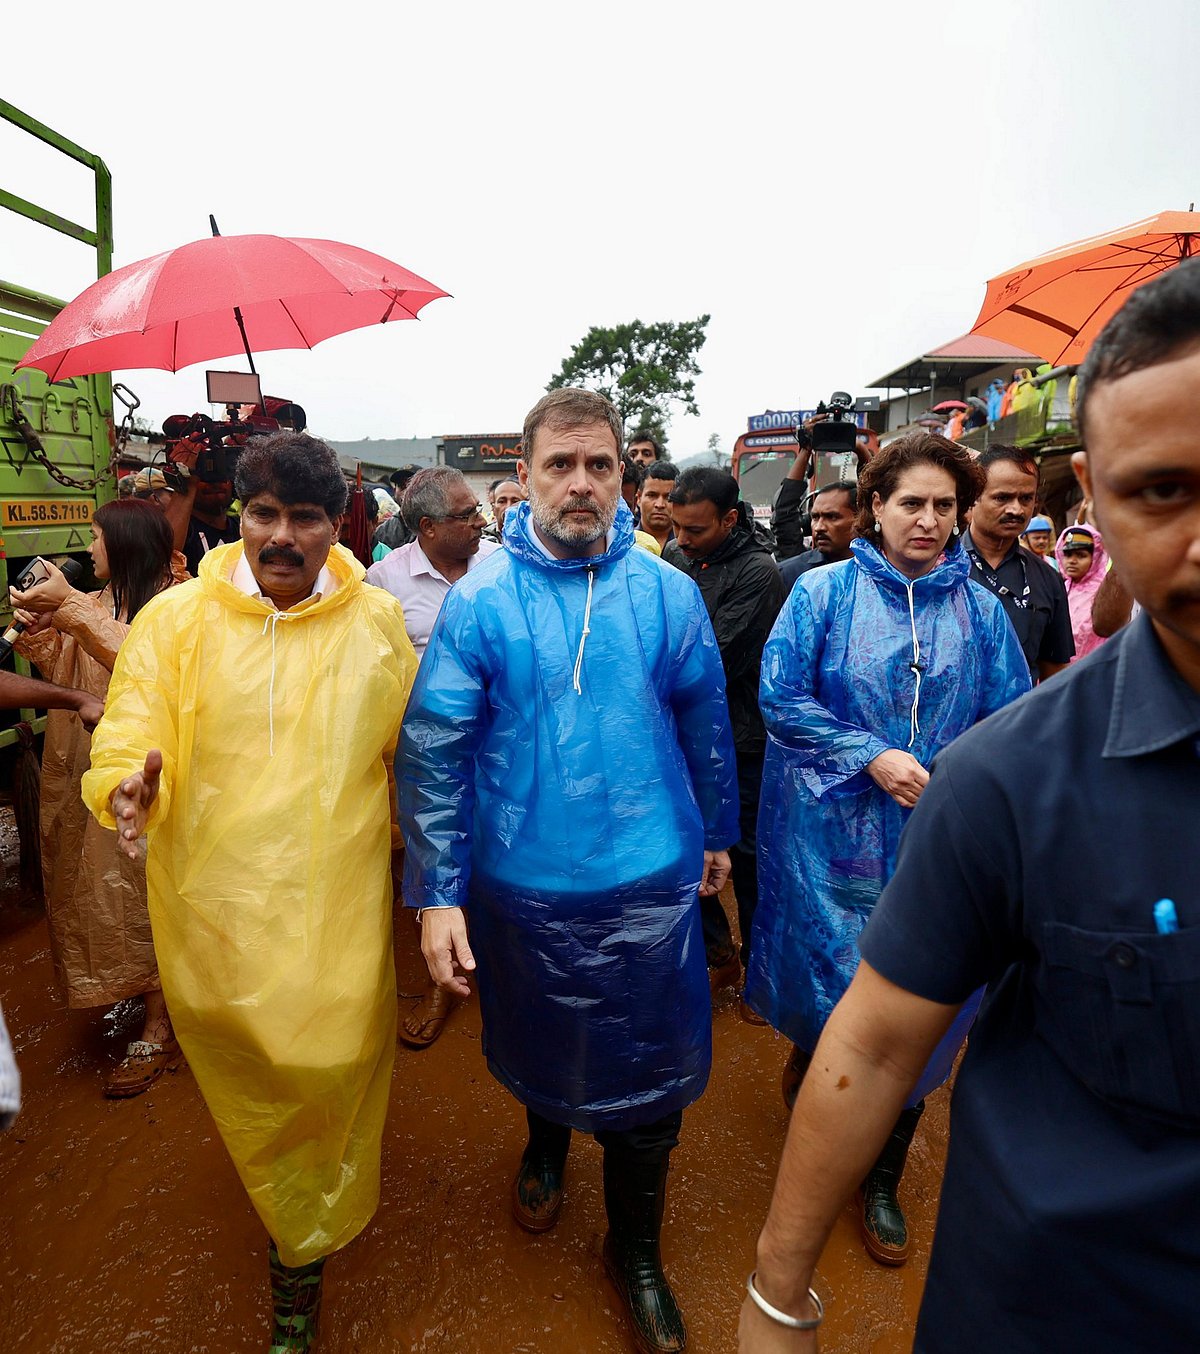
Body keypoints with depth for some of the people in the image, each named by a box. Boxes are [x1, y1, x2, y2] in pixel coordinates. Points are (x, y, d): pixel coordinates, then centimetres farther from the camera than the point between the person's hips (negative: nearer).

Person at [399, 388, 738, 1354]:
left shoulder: (668, 592, -4)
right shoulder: (480, 601, -10)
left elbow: (705, 723, 6)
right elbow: (433, 751, -9)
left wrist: (717, 833, 13)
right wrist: (438, 893, -11)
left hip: (649, 881, 1)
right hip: (521, 879, 0)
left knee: (647, 1074, 13)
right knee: (539, 1044, 24)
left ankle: (636, 1250, 39)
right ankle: (546, 1142, 58)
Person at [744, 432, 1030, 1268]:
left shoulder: (980, 610, 2)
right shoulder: (823, 593, -4)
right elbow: (781, 698, -8)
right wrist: (872, 759, -15)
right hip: (831, 831, -2)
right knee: (828, 982, 12)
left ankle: (882, 1182, 31)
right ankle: (809, 1059, 49)